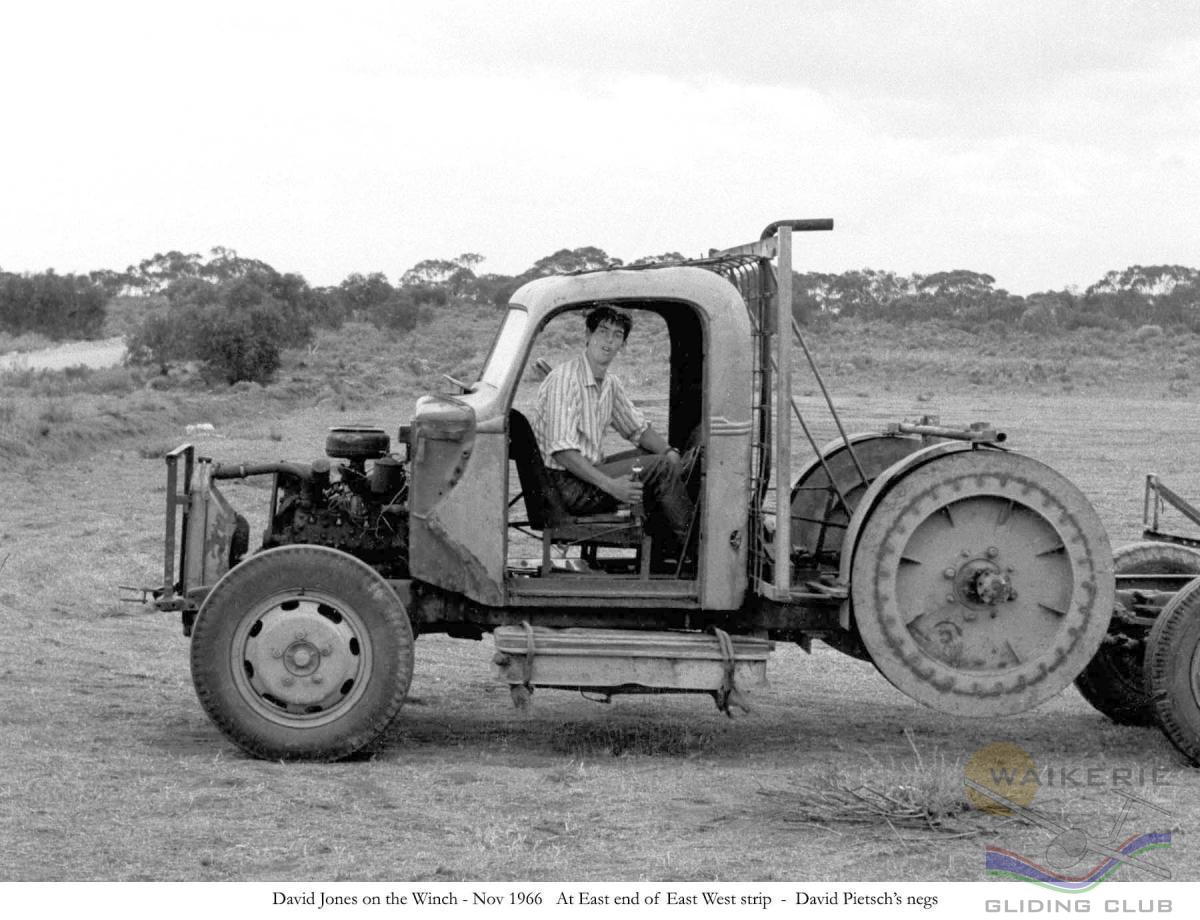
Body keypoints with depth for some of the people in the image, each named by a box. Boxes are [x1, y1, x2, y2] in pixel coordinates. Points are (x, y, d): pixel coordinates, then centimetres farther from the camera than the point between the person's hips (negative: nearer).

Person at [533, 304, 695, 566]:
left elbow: (637, 428, 19)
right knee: (662, 469, -17)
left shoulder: (610, 383, 9)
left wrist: (669, 452, -3)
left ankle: (666, 552, 11)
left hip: (591, 470, 10)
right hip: (566, 484, -10)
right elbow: (562, 451, -27)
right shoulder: (565, 379, -19)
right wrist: (610, 485, -33)